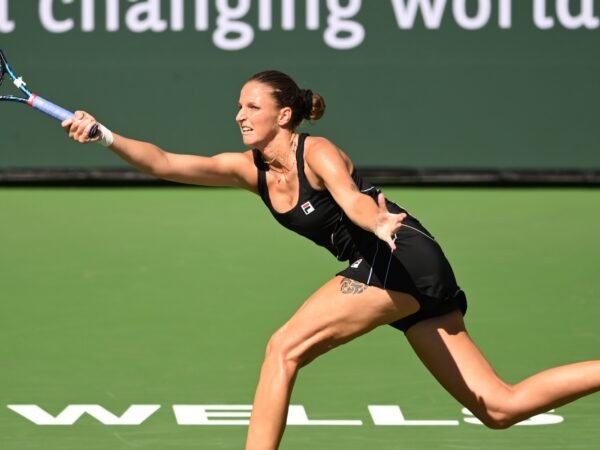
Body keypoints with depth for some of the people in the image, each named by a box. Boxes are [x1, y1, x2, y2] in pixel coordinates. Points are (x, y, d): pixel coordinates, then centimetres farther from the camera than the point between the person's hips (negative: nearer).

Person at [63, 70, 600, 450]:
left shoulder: (317, 153, -10)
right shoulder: (249, 168, 11)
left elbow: (351, 198, -32)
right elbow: (166, 162, 3)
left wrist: (379, 225, -53)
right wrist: (105, 135, -10)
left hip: (404, 257, -9)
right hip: (400, 274, 9)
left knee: (285, 347, -14)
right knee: (501, 407, 4)